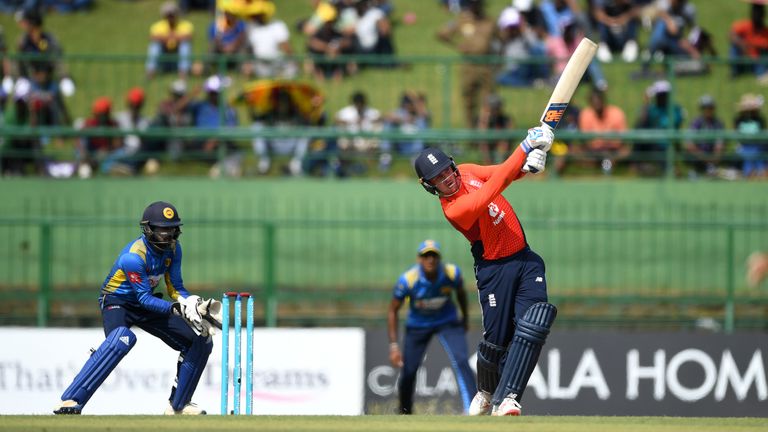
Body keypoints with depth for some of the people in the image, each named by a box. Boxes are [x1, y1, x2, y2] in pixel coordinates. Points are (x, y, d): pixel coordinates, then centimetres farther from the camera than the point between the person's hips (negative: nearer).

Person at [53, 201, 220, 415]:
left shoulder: (173, 248, -6)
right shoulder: (133, 255, -29)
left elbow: (175, 288, 0)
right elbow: (144, 298, -28)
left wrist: (193, 304, -20)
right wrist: (177, 308, -40)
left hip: (145, 304, 8)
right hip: (117, 301, -8)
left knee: (200, 342, -1)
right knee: (122, 338, -41)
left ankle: (178, 405, 15)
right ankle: (69, 401, -43)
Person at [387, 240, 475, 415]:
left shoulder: (452, 273, -22)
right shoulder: (407, 280, -27)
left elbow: (461, 293, 2)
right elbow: (393, 311, -15)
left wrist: (465, 318, 17)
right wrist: (393, 345, -20)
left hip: (448, 322, 0)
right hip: (417, 326, 0)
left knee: (461, 361, -21)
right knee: (408, 372, 2)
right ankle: (404, 414, 29)